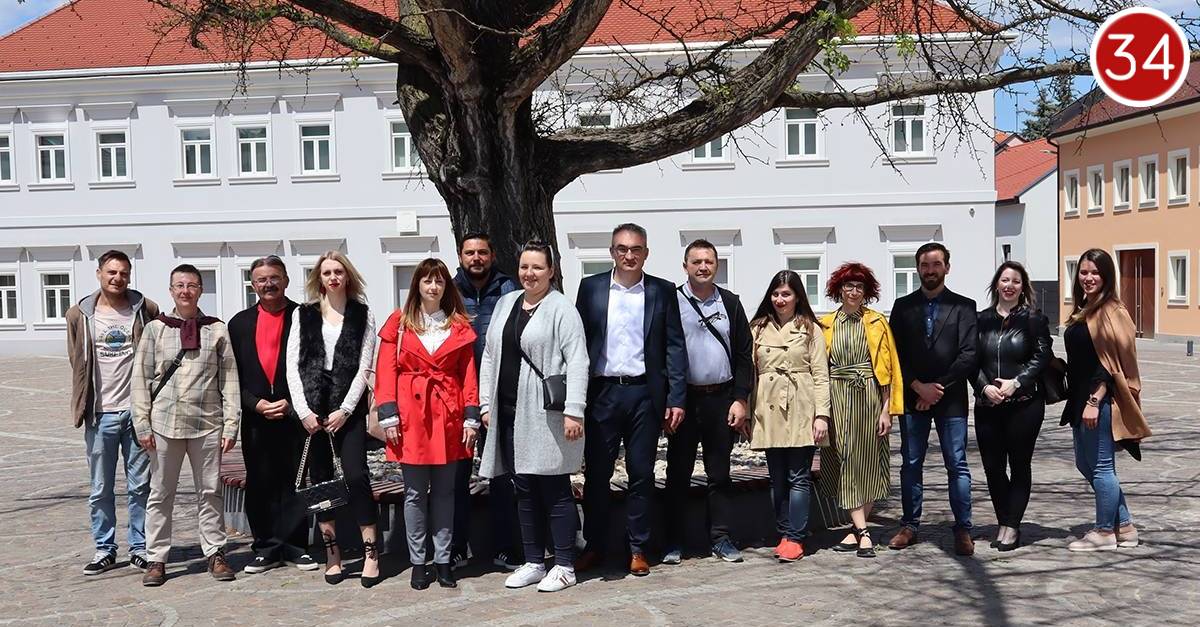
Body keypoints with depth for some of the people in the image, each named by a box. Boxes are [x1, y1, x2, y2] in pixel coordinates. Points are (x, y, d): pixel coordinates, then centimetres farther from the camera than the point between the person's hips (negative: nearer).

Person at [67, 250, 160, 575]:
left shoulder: (146, 310, 1)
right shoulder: (79, 315, 4)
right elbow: (78, 363, 11)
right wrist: (83, 406, 6)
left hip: (138, 411, -1)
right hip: (100, 414, 1)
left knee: (140, 486, 6)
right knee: (100, 489, 8)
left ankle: (140, 548, 17)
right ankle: (104, 550, 19)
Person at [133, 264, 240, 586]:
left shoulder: (217, 330, 4)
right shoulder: (155, 329, 5)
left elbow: (229, 379, 2)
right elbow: (141, 378, 4)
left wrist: (231, 423, -3)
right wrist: (142, 423, -2)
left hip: (207, 423, 0)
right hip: (164, 423, 0)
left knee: (210, 492, 7)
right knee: (160, 494, 7)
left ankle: (215, 554, 17)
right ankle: (156, 559, 15)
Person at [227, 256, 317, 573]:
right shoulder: (240, 323, 11)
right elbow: (234, 375, 8)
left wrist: (291, 404, -10)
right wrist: (256, 404, -6)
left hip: (295, 415, -2)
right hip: (255, 418, 2)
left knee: (295, 483, 3)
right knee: (259, 485, 6)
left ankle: (294, 546, 13)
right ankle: (266, 548, 16)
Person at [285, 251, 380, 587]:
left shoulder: (363, 314, 6)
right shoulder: (303, 314, 10)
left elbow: (363, 368, 0)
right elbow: (292, 365, 4)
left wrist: (345, 410, -8)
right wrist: (303, 410, -6)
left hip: (349, 407, -2)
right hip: (311, 409, 2)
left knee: (356, 474, -10)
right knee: (320, 478, 4)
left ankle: (370, 551, -4)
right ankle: (331, 552, 13)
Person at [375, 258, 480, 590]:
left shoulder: (460, 326, 8)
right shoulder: (399, 323, 4)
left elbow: (469, 373, 6)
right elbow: (386, 371, 1)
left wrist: (471, 416, -2)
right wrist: (388, 415, -7)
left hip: (448, 415, 1)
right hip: (411, 415, -1)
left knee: (445, 490, 7)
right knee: (415, 492, 4)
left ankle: (443, 559, 16)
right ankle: (418, 562, 13)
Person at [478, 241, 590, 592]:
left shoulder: (560, 308, -5)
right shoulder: (506, 303, 15)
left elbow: (577, 361, -12)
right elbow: (490, 356, 18)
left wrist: (573, 411, -18)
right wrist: (486, 403, 13)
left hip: (546, 414, -6)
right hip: (510, 413, 6)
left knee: (555, 490, 0)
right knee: (525, 490, 12)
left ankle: (564, 566, 10)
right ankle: (533, 563, 23)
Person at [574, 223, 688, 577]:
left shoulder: (662, 291, 4)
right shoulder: (591, 287, 5)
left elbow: (675, 347, 2)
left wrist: (677, 399, -4)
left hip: (645, 393, 0)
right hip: (601, 392, 0)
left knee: (641, 474, 6)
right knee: (596, 472, 5)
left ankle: (638, 549, 18)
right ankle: (594, 546, 18)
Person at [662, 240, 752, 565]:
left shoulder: (731, 303, 7)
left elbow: (743, 355, 8)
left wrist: (740, 399, 0)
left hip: (721, 399, 2)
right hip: (683, 399, -2)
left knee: (720, 473, 8)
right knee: (678, 473, 4)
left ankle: (720, 538, 16)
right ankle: (673, 542, 11)